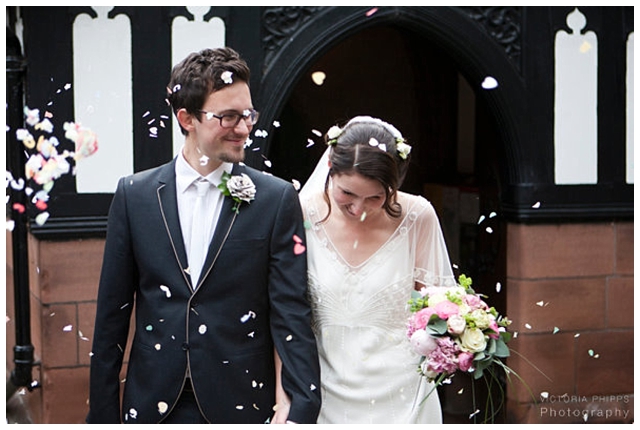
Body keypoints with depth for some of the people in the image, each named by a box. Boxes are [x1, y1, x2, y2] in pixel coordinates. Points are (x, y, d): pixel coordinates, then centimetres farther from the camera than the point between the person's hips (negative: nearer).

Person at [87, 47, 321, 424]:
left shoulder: (277, 199, -3)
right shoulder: (134, 195, 1)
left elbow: (291, 312, -7)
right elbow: (112, 312, 4)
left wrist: (300, 408, -18)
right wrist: (103, 414, 3)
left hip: (242, 407, -1)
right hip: (153, 405, 2)